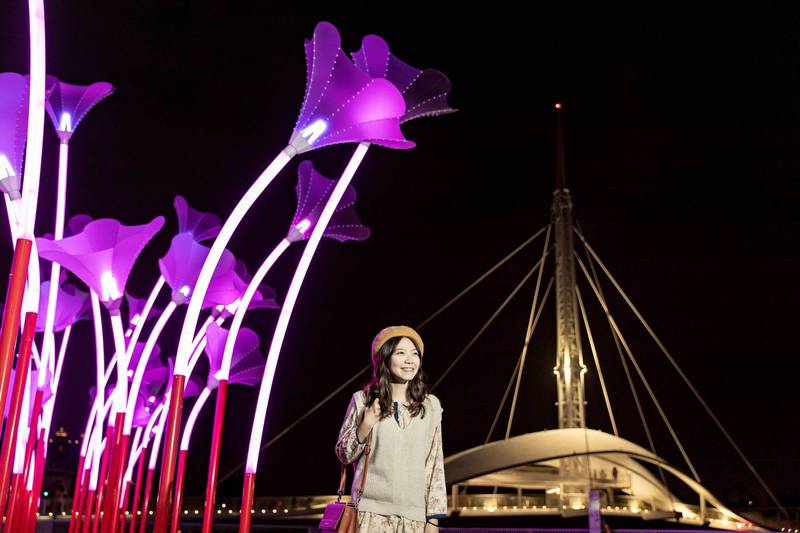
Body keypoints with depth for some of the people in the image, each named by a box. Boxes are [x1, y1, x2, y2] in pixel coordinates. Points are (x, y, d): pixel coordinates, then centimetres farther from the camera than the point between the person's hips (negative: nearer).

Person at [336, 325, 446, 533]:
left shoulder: (430, 406, 6)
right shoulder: (363, 400, 2)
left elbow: (435, 464, 7)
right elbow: (344, 455, 7)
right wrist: (364, 427, -10)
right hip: (372, 513, -1)